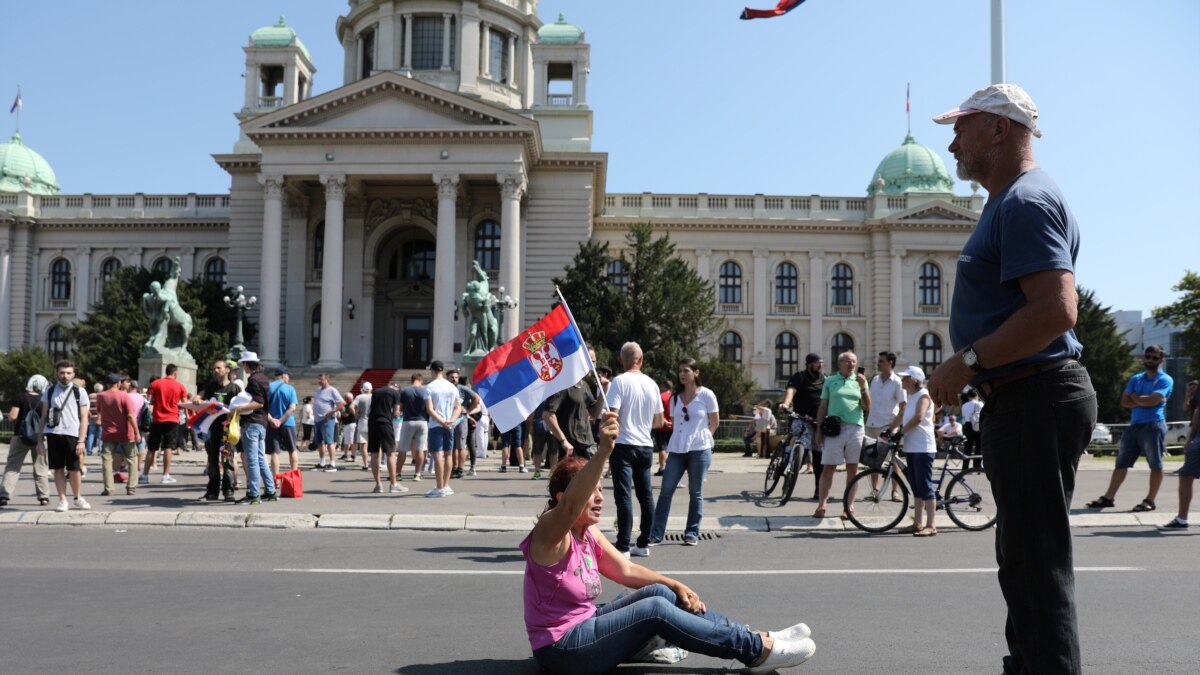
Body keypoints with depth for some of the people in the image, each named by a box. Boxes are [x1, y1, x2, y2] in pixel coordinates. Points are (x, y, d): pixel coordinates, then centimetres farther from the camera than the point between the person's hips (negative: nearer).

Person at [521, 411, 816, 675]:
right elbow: (570, 506, -41)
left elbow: (627, 570, 14)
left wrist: (675, 585, 1)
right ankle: (757, 650, -12)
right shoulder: (549, 533, -19)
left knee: (660, 592, -4)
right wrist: (603, 450, -55)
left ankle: (751, 638, -1)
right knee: (656, 609, -19)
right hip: (560, 649, -9)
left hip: (584, 627, 9)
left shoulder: (589, 533, 8)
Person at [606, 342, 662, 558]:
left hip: (624, 445, -5)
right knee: (645, 495, 12)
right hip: (646, 446, 5)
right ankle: (643, 544, 19)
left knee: (624, 495, -6)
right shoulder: (651, 384, 7)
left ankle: (623, 546, -7)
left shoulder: (620, 381, -10)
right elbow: (659, 422, 12)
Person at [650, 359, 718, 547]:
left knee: (695, 493, 4)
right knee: (665, 491, -2)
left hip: (699, 450, -3)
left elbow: (715, 422, 4)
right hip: (676, 450, 4)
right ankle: (656, 533, 1)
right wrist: (683, 438, 9)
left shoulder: (706, 395, -2)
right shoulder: (675, 397, 10)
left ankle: (692, 533, 14)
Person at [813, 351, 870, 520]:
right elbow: (823, 407, 9)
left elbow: (867, 407, 4)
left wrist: (863, 387, -9)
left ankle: (849, 506, 13)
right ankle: (821, 505, 4)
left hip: (855, 428, 1)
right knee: (829, 467, -2)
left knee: (852, 468, 5)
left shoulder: (860, 381, 10)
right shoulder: (830, 381, 8)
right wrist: (819, 430, 3)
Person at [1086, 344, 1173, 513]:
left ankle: (1150, 501, 7)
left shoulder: (1165, 380, -2)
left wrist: (1134, 397, 1)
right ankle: (1108, 498, 7)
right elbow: (1124, 402, 7)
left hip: (1153, 426, -6)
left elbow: (1152, 400, -16)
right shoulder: (1136, 379, 16)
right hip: (1134, 426, 6)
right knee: (1122, 463, 6)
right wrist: (1144, 401, -7)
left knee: (1155, 465, 1)